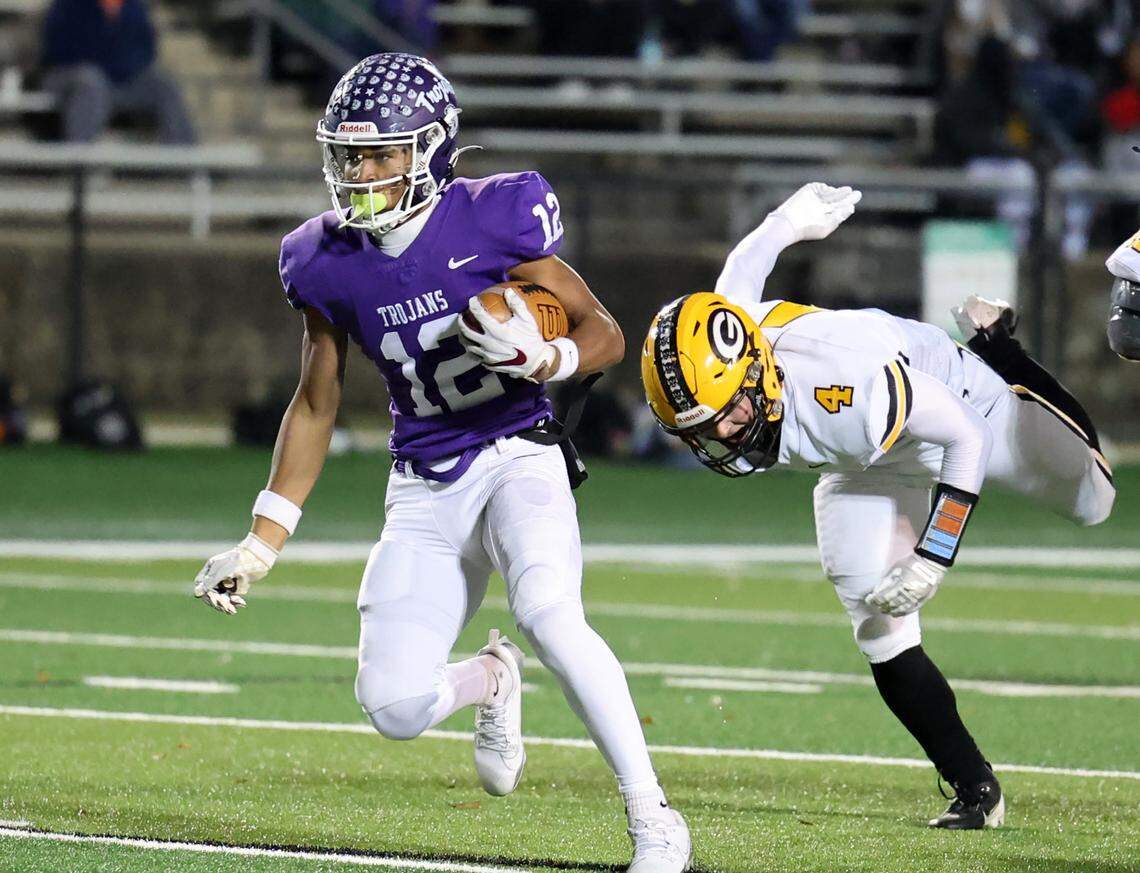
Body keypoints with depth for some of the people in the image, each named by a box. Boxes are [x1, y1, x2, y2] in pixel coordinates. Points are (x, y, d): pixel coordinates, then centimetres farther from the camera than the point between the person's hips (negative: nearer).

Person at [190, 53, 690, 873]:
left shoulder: (494, 221, -14)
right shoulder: (328, 262, -1)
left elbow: (605, 334, -5)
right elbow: (316, 405, 12)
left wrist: (543, 358, -27)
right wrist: (262, 544, 11)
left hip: (517, 460, -4)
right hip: (423, 491, 4)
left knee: (548, 614, -33)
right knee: (394, 707, -7)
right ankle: (489, 681, 31)